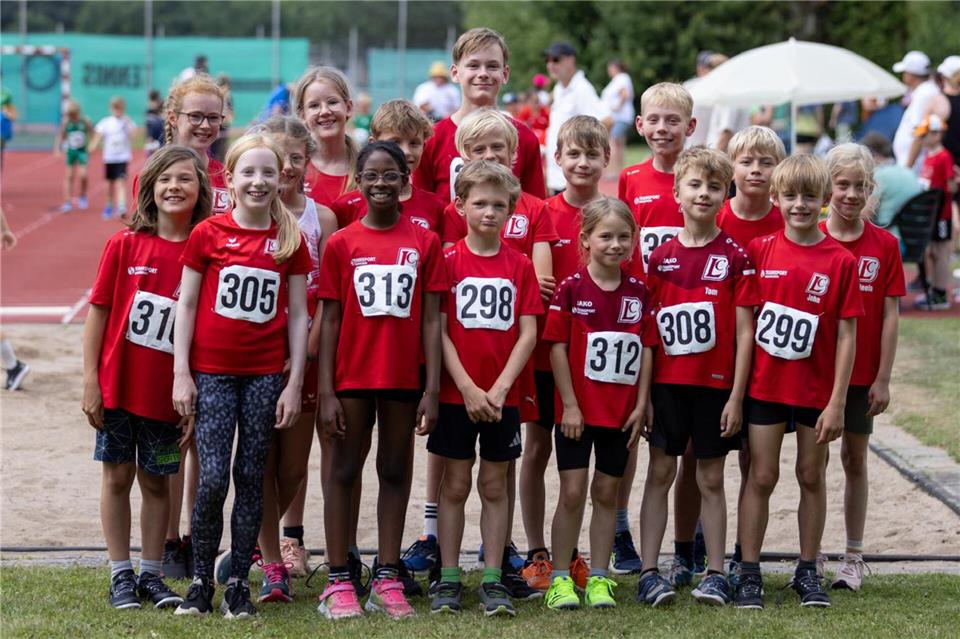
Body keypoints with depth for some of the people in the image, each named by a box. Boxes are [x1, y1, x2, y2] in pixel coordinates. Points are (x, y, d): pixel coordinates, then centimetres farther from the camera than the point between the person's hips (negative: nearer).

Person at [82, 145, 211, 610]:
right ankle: (121, 575, 17)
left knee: (156, 481, 11)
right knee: (117, 476, 7)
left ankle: (152, 574, 21)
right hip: (118, 386, -1)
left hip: (167, 393, 1)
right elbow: (98, 311, -2)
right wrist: (90, 380, -6)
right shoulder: (124, 245, -5)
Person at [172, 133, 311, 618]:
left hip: (266, 373, 2)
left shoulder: (290, 241, 3)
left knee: (251, 477, 4)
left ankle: (239, 583, 12)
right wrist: (181, 373, -3)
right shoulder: (207, 233, -1)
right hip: (212, 371, -1)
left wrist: (295, 382, 0)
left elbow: (298, 315, 4)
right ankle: (201, 582, 6)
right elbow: (186, 305, 2)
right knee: (213, 478, -7)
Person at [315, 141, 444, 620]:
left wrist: (432, 388, -4)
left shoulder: (425, 242, 2)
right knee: (344, 471, 5)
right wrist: (325, 392, -6)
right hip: (352, 377, -1)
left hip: (403, 378, 1)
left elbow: (431, 319, 1)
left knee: (395, 472, 8)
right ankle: (338, 582, 8)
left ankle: (387, 580, 14)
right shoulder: (341, 244, 0)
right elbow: (329, 320, 0)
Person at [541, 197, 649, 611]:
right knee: (572, 491, -3)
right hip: (577, 409, -3)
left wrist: (641, 405, 0)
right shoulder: (571, 289, -6)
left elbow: (646, 349, 6)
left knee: (607, 492, 8)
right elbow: (557, 346, -7)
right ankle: (560, 578, 5)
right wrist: (569, 405, -11)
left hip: (621, 412, 3)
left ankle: (599, 578, 15)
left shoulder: (638, 292, 4)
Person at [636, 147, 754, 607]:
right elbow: (647, 332, 5)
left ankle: (715, 574, 12)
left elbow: (744, 332, -4)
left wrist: (736, 396, -8)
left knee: (711, 478, 6)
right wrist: (641, 394, 0)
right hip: (667, 383, 2)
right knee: (660, 472, 3)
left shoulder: (736, 257, -2)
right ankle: (649, 572, 5)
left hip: (716, 384, -1)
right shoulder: (660, 258, 3)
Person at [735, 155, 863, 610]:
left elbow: (846, 336, -5)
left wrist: (836, 402, -9)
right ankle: (749, 573, 8)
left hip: (816, 390, 0)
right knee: (761, 476, 4)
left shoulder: (840, 261, -5)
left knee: (812, 476, 9)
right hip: (765, 385, 0)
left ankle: (807, 571, 20)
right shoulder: (759, 251, -2)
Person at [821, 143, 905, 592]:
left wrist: (883, 379, -5)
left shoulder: (884, 246, -2)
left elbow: (890, 315, -1)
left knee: (855, 460, 10)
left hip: (862, 374, 1)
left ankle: (854, 558, 18)